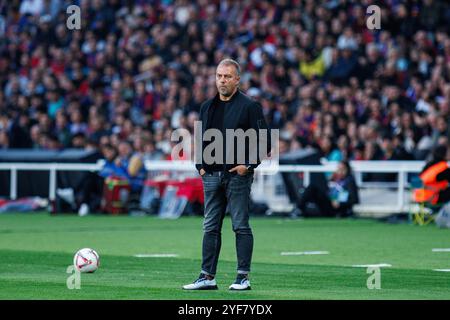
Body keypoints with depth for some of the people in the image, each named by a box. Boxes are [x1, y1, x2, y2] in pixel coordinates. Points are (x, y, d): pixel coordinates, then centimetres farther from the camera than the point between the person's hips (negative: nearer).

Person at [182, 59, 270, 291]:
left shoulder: (249, 106, -4)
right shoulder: (207, 107, 14)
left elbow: (264, 140, -6)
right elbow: (200, 139, 22)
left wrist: (248, 165, -12)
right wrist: (201, 166, 11)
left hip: (237, 174, -6)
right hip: (212, 176, 6)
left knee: (241, 227, -2)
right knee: (210, 228, 7)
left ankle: (243, 277, 2)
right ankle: (207, 276, 10)